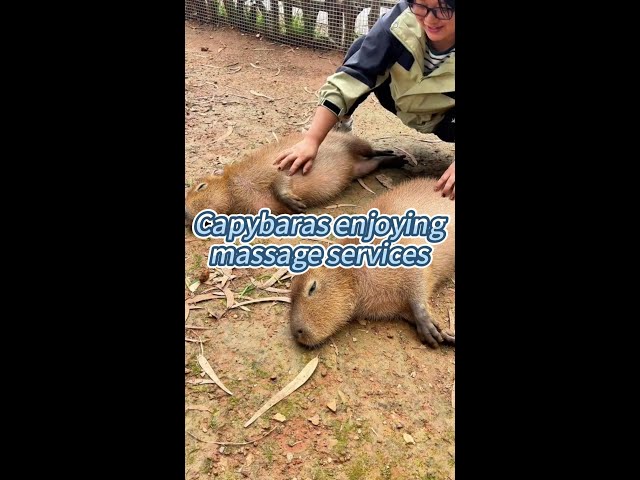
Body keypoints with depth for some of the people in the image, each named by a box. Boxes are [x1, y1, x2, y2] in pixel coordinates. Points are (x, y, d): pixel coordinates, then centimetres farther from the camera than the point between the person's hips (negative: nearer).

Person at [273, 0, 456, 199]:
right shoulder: (403, 19, -30)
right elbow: (351, 77, -33)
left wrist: (453, 166, -44)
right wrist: (311, 140, -41)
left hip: (446, 118, -1)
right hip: (404, 100, 2)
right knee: (362, 49, -21)